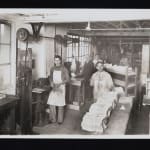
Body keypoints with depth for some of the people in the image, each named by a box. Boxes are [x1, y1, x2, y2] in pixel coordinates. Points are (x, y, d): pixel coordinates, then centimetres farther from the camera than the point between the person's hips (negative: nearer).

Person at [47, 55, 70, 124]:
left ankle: (60, 119, 14)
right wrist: (51, 82, -4)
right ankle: (52, 119, 12)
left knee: (60, 103, 1)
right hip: (54, 87, 4)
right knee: (51, 103, -2)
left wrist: (59, 83, -17)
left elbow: (67, 79, -7)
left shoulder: (64, 69, -7)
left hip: (61, 87, -4)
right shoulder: (52, 69, 6)